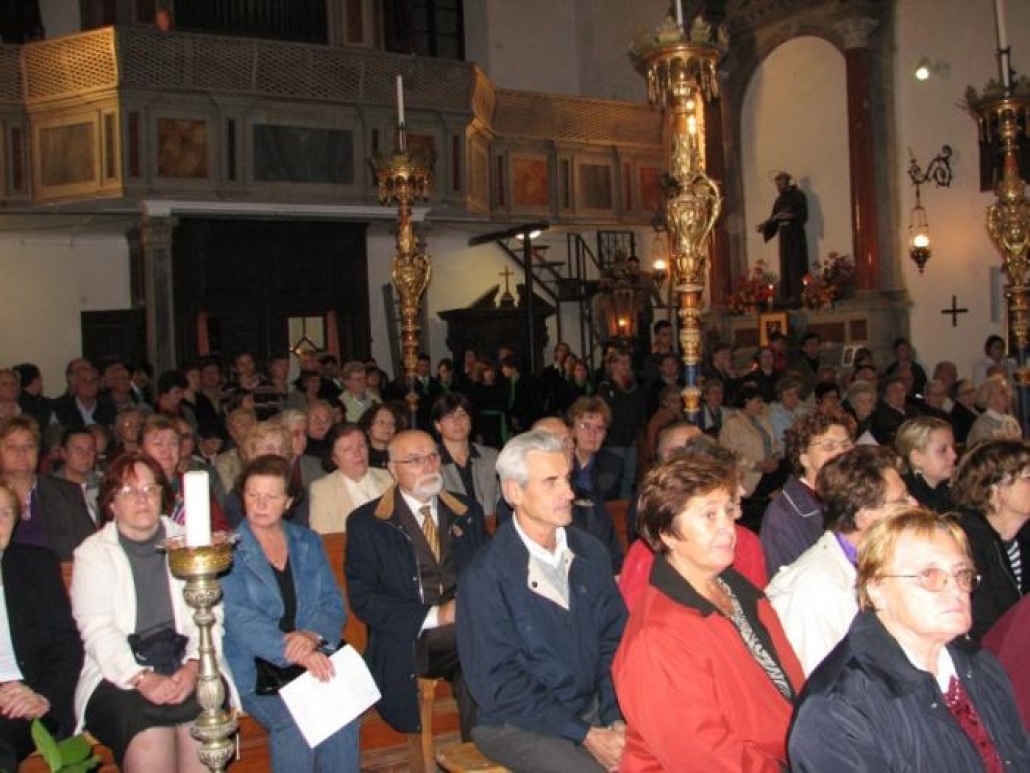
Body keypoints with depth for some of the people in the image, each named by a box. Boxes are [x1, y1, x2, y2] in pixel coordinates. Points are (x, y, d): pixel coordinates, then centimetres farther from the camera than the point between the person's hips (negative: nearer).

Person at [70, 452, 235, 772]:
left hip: (187, 669, 1)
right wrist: (141, 677, -18)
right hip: (119, 674, -1)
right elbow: (97, 630, -3)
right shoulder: (92, 553, 10)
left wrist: (193, 666, -13)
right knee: (149, 733, -31)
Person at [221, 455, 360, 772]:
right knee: (294, 720, -30)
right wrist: (293, 653, -25)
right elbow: (240, 620, -11)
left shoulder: (308, 543, 15)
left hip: (314, 660, 3)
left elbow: (333, 604, 9)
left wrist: (312, 636, -15)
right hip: (254, 669, -2)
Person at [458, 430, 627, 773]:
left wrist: (616, 719, -6)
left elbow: (613, 639, 7)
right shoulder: (486, 578, -15)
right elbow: (498, 684, -13)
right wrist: (585, 734, -15)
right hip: (516, 724, -5)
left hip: (592, 706, 5)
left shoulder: (591, 552, 4)